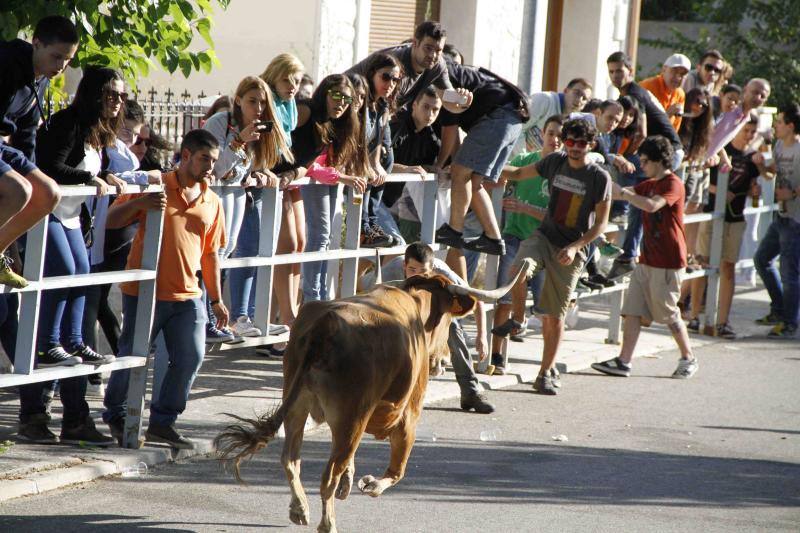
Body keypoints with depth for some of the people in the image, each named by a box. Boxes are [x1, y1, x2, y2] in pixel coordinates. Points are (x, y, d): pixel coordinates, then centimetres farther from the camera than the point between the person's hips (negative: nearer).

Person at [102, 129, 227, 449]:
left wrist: (217, 300, 17)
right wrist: (140, 203, -22)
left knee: (191, 357, -4)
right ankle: (115, 414, 25)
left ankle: (162, 422, 10)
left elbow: (211, 253, 17)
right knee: (133, 356, 3)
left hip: (188, 295, 4)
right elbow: (112, 220, -4)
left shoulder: (212, 202, 11)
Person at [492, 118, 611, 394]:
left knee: (554, 315, 1)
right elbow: (519, 174, 18)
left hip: (572, 250, -3)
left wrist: (574, 247, -17)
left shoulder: (600, 178, -8)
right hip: (544, 236, 3)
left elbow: (600, 224, -6)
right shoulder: (555, 162, 3)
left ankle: (545, 374, 12)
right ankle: (517, 318, -2)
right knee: (518, 271, -30)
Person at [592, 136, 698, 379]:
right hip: (647, 259, 8)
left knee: (669, 314, 1)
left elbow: (651, 205, -30)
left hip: (667, 262, -8)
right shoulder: (649, 184, 17)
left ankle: (689, 359, 17)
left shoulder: (673, 184, -13)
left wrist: (623, 193, -27)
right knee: (633, 311, -1)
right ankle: (624, 361, -4)